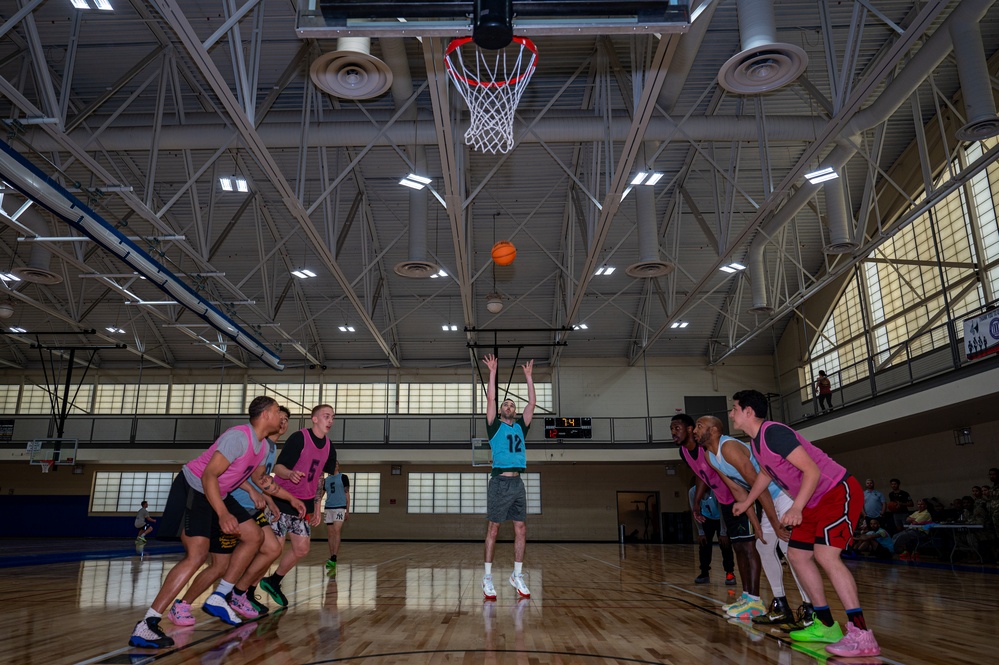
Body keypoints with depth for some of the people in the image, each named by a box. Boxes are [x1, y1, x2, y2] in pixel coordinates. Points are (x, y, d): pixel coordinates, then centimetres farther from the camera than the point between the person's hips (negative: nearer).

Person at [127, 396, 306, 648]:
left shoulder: (262, 446, 6)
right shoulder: (239, 436, -24)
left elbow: (260, 479, 22)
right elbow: (209, 475, -28)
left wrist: (291, 498, 16)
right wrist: (222, 514, -37)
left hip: (219, 495, 10)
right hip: (193, 489, -10)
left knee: (254, 537, 6)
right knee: (198, 554, -23)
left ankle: (218, 598, 8)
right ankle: (145, 627, -21)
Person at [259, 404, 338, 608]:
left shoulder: (329, 447, 4)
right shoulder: (299, 438, -17)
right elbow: (278, 467, -21)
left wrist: (317, 506, 15)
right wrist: (291, 474, -43)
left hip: (304, 503, 7)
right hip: (282, 499, -7)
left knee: (302, 549, 8)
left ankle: (273, 582, 29)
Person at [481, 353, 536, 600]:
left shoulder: (521, 427, 16)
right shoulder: (495, 426, 6)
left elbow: (532, 403, 12)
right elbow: (490, 399, -3)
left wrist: (529, 376, 14)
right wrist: (493, 372, -2)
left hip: (518, 483, 4)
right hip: (499, 482, -4)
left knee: (521, 530, 4)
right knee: (493, 529, -1)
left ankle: (517, 576, 14)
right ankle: (487, 577, 5)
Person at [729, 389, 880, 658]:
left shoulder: (773, 432, -23)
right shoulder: (757, 442, 8)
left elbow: (812, 470, -27)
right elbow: (765, 473, 27)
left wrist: (796, 508, -34)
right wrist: (746, 503, 35)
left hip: (839, 492, -10)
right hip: (816, 501, 10)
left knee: (825, 554, -24)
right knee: (797, 555, 9)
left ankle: (861, 635, -20)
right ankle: (826, 626, 16)